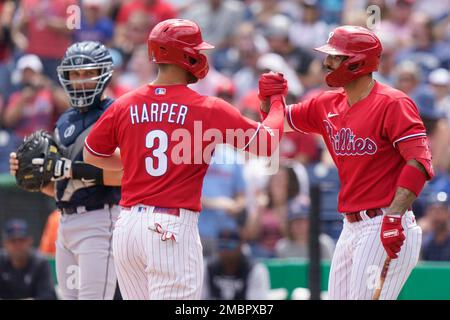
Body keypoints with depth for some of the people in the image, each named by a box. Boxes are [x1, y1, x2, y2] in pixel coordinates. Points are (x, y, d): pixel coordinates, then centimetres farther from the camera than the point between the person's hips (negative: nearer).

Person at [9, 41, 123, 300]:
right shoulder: (65, 122, 18)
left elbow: (126, 173, -19)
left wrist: (73, 169, -22)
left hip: (99, 220, -8)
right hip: (67, 224, 8)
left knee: (92, 297, -15)